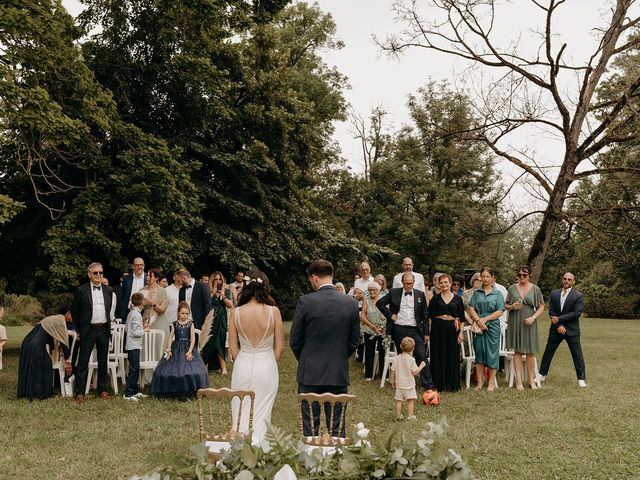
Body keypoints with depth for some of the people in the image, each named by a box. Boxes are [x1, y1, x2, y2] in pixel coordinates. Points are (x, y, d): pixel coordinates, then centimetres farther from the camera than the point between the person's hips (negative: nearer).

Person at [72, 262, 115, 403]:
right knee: (83, 362, -2)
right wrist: (79, 329, 2)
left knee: (103, 361, 11)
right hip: (88, 330, -4)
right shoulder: (81, 290, -5)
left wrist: (108, 325, 13)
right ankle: (79, 393, 3)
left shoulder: (108, 290, 7)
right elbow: (74, 311, 1)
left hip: (104, 329, 4)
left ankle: (102, 389, 21)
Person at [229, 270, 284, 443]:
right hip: (267, 366, -1)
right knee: (261, 413, 11)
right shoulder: (273, 311, -10)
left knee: (241, 412, 14)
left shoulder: (236, 312, -7)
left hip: (242, 366, 1)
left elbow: (232, 348, -2)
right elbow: (279, 346, -4)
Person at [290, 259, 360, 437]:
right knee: (337, 428, 11)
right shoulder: (351, 303, -3)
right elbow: (354, 342, 5)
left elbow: (295, 341, -4)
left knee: (310, 427, 8)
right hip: (339, 374, 2)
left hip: (310, 373, -2)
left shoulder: (305, 301, -12)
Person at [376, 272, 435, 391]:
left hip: (416, 330, 0)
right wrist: (390, 315, -4)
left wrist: (426, 333, 5)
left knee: (422, 357, -4)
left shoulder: (420, 294, 6)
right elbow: (379, 303, 4)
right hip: (399, 330, 0)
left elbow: (425, 315, 8)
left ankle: (428, 385, 0)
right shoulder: (394, 293, 3)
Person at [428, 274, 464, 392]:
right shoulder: (435, 298, 5)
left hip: (452, 329, 0)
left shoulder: (457, 299, 6)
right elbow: (430, 316, 5)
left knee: (452, 357, 3)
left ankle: (452, 384, 13)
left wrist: (461, 332, 0)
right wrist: (429, 330, -4)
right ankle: (439, 384, 11)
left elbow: (461, 317, 7)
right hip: (438, 329, 0)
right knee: (438, 356, 3)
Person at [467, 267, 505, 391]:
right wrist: (478, 321, -13)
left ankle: (491, 382, 8)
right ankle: (479, 382, 9)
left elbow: (500, 311, -3)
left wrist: (485, 319, -11)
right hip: (478, 326, 2)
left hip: (493, 326, -1)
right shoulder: (476, 293, 10)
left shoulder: (497, 294, 5)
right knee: (479, 353, 3)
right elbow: (471, 309, 2)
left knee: (492, 353, -1)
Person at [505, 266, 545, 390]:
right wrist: (512, 307, -11)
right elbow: (506, 305, 11)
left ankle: (532, 380, 13)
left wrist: (533, 317, -11)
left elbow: (541, 307, 4)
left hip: (529, 324, -1)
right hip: (515, 323, 1)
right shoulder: (512, 288, 6)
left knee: (530, 352, 2)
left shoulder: (535, 289, 3)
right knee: (517, 352, 2)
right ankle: (519, 381, 4)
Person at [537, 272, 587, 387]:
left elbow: (576, 313, -15)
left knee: (577, 355, 0)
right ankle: (542, 374, 20)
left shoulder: (578, 296, -6)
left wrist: (559, 319, -17)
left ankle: (581, 379, 8)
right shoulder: (554, 294, 5)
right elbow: (551, 312, 0)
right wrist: (558, 326, -11)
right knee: (548, 352, 9)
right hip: (556, 329, 3)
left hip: (571, 330, -3)